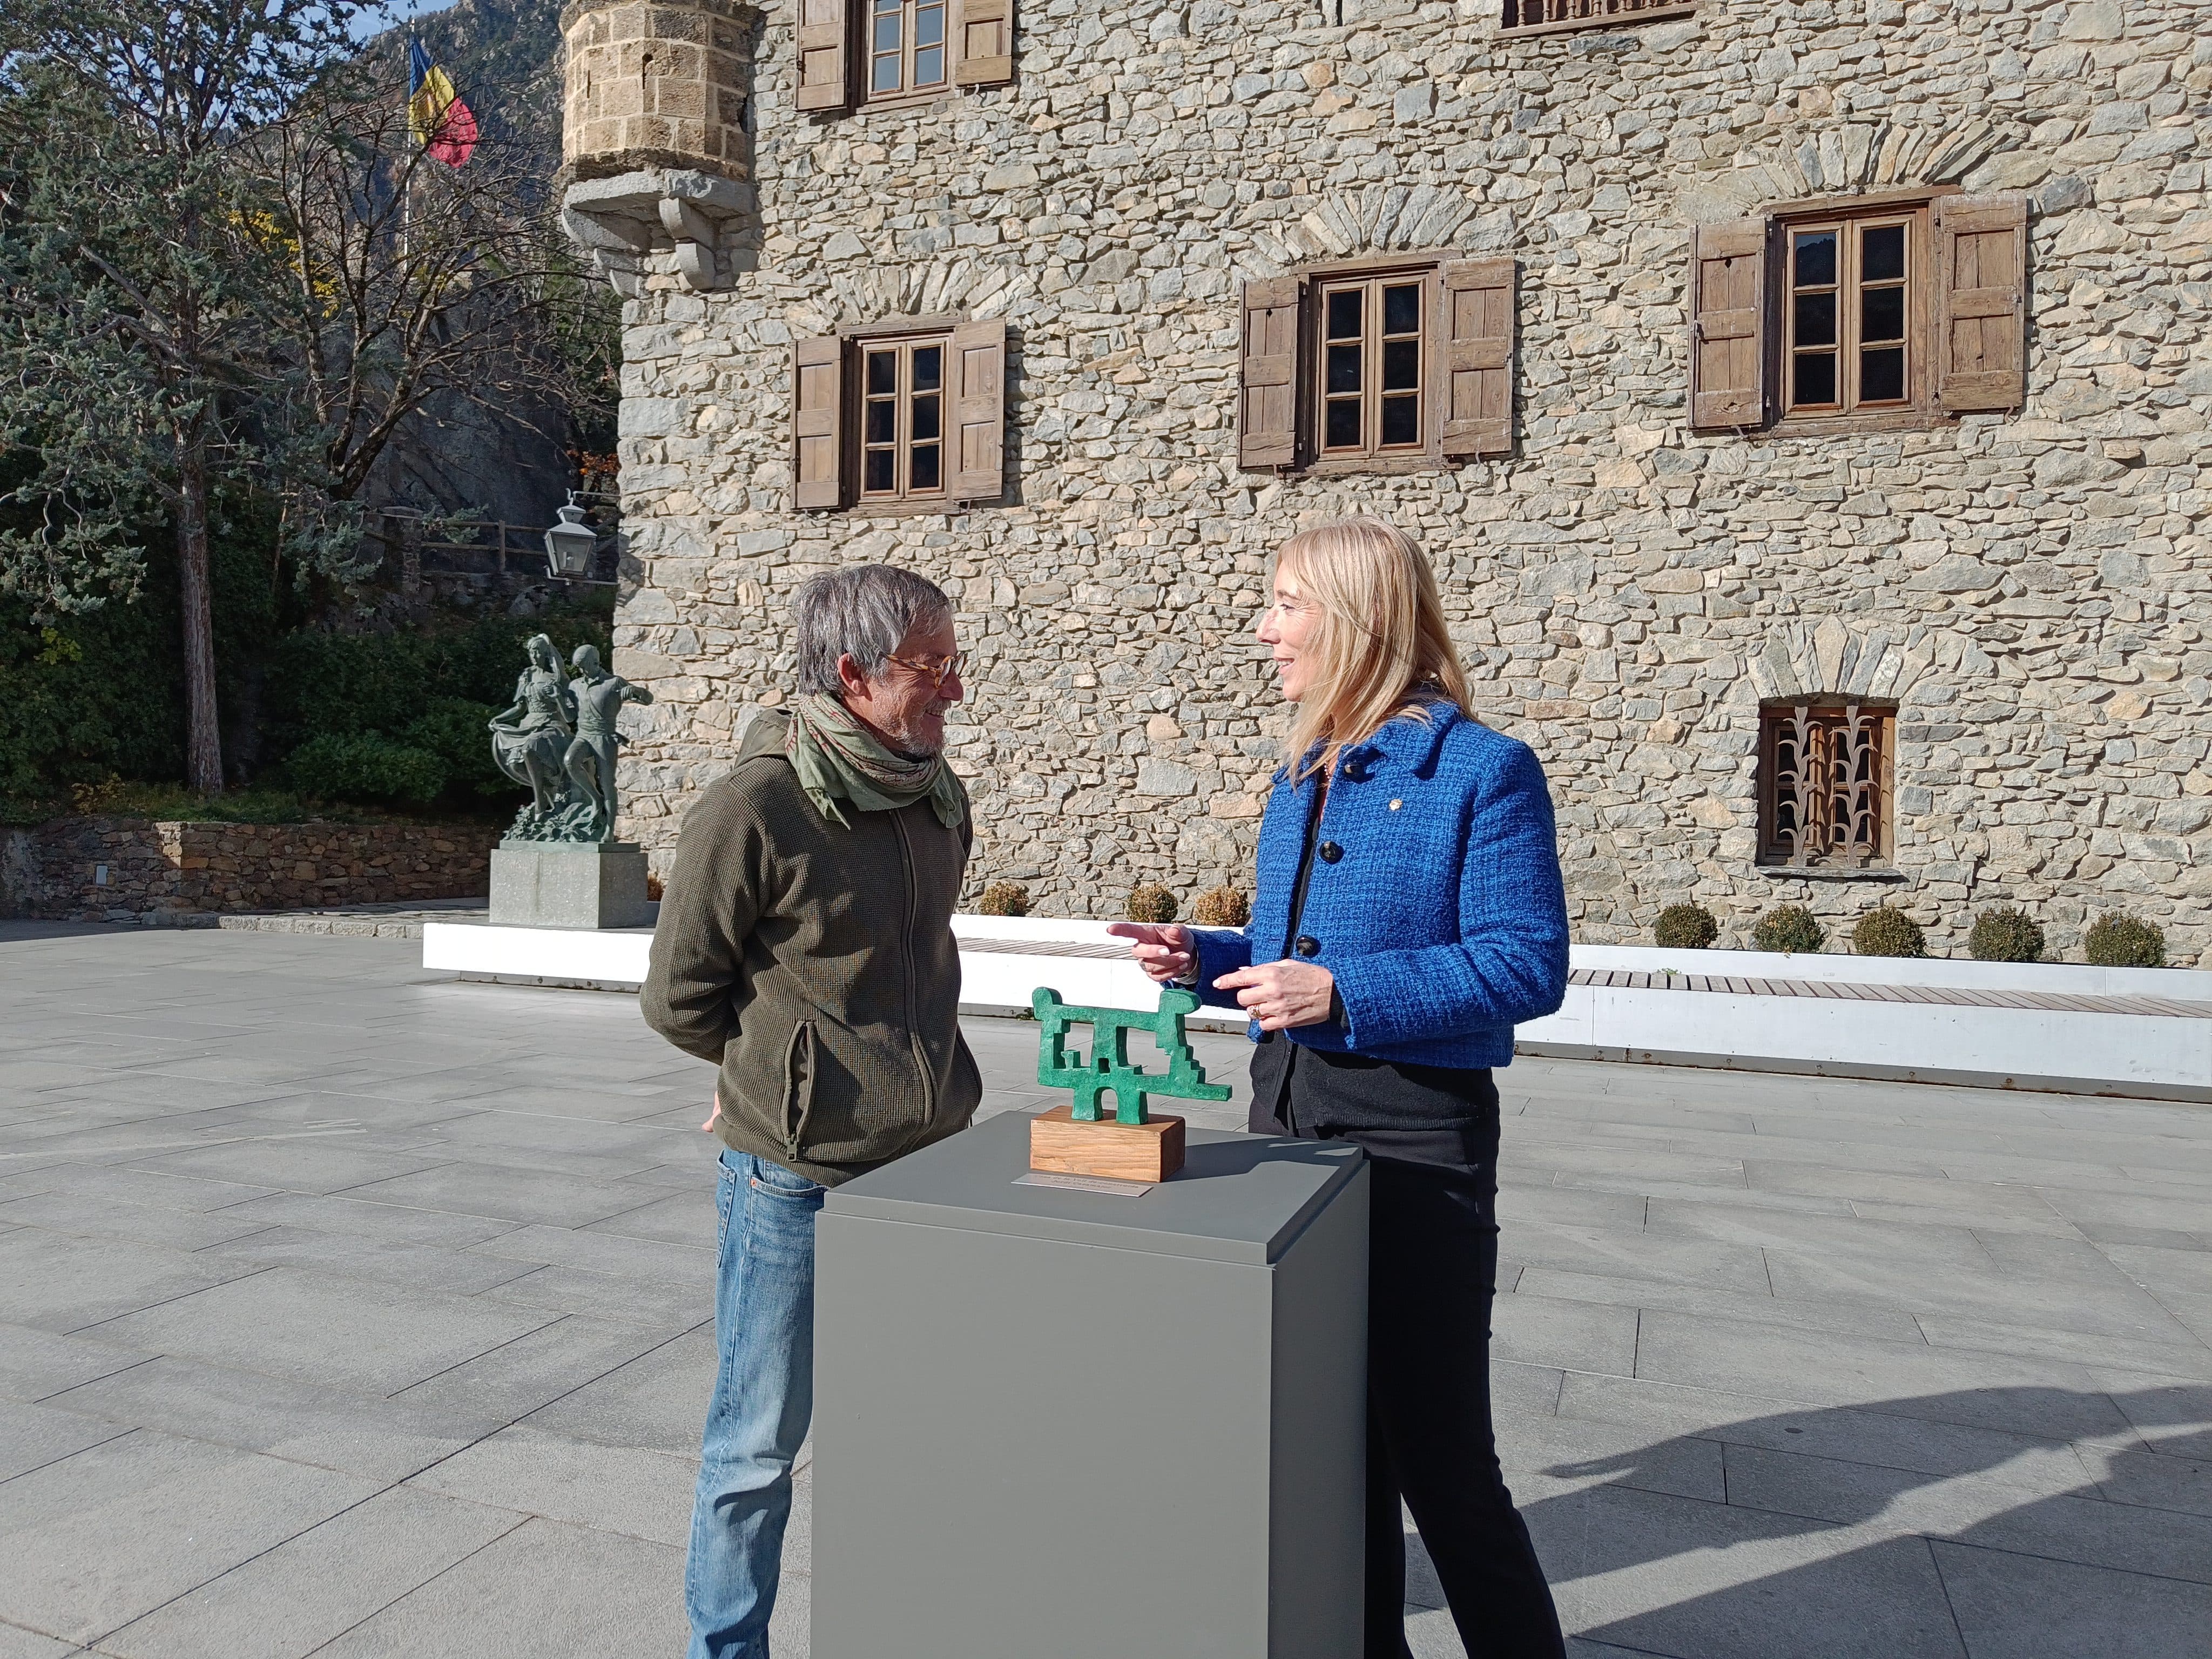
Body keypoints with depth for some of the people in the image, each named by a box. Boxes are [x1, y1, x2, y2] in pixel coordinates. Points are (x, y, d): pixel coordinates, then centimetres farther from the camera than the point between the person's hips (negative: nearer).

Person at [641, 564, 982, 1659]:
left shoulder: (938, 797, 4)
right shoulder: (752, 811, -17)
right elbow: (679, 1000, -7)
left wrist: (921, 1075, 12)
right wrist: (792, 1076, 0)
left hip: (930, 1165, 6)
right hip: (798, 1181, -6)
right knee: (761, 1444, 10)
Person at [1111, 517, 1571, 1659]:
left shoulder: (1481, 771, -12)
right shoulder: (1302, 778, 11)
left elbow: (1528, 964, -17)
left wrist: (1345, 992, -25)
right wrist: (1206, 960, 1)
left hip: (1414, 1134, -7)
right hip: (1289, 1115, 8)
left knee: (1439, 1454, 3)